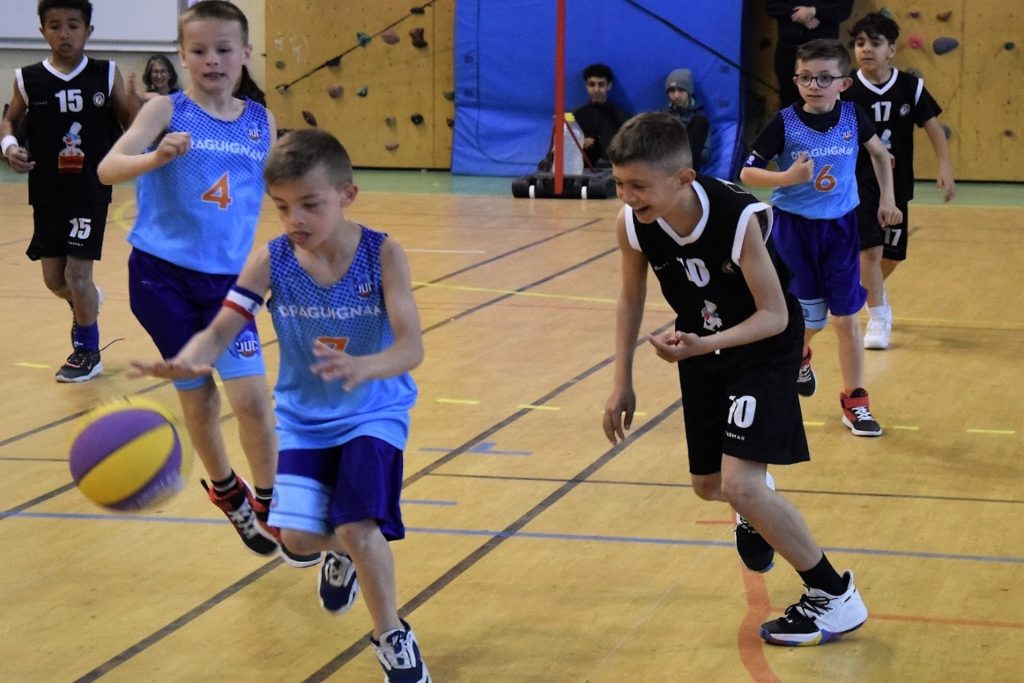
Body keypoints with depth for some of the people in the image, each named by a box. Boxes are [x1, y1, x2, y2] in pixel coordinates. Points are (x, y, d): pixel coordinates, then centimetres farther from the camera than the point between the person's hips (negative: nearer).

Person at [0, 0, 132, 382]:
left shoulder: (107, 75, -7)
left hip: (91, 191, -2)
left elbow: (130, 121, 2)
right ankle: (85, 304, 45)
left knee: (77, 275, -6)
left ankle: (87, 351, 18)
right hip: (47, 193, 2)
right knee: (54, 279, 9)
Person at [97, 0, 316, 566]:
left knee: (250, 394, -10)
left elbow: (273, 192, 17)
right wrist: (157, 157, -38)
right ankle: (225, 490, 34)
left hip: (228, 277, 1)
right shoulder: (166, 111, -5)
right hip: (161, 272, -1)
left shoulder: (261, 122, 4)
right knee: (196, 393, 9)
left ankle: (268, 506, 9)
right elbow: (108, 168, -20)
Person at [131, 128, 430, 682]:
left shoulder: (382, 255, -19)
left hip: (373, 412, -2)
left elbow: (411, 346, -27)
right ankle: (342, 555, 27)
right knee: (296, 534, -12)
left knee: (357, 528, -19)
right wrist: (188, 362, -44)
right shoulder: (271, 261, -13)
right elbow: (220, 330, -20)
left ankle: (393, 638, 7)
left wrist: (362, 367, -49)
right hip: (303, 416, 3)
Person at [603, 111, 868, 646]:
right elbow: (631, 299, 0)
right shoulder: (632, 224, -20)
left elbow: (775, 315, -26)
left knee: (740, 485, -19)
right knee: (708, 485, 17)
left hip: (763, 348, -6)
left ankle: (835, 597, -2)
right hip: (701, 349, 6)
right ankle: (758, 511, 56)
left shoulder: (739, 218, -34)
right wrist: (622, 381, 0)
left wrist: (704, 344, -40)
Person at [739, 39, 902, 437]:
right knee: (810, 318, 8)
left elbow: (878, 153, 13)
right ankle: (798, 358, 44)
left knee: (846, 316, 2)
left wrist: (887, 198, 10)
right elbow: (747, 173, -12)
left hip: (839, 226, 2)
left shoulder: (852, 116, -6)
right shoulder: (785, 123, -14)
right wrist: (788, 177, -28)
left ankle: (854, 400, 13)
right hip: (793, 226, -2)